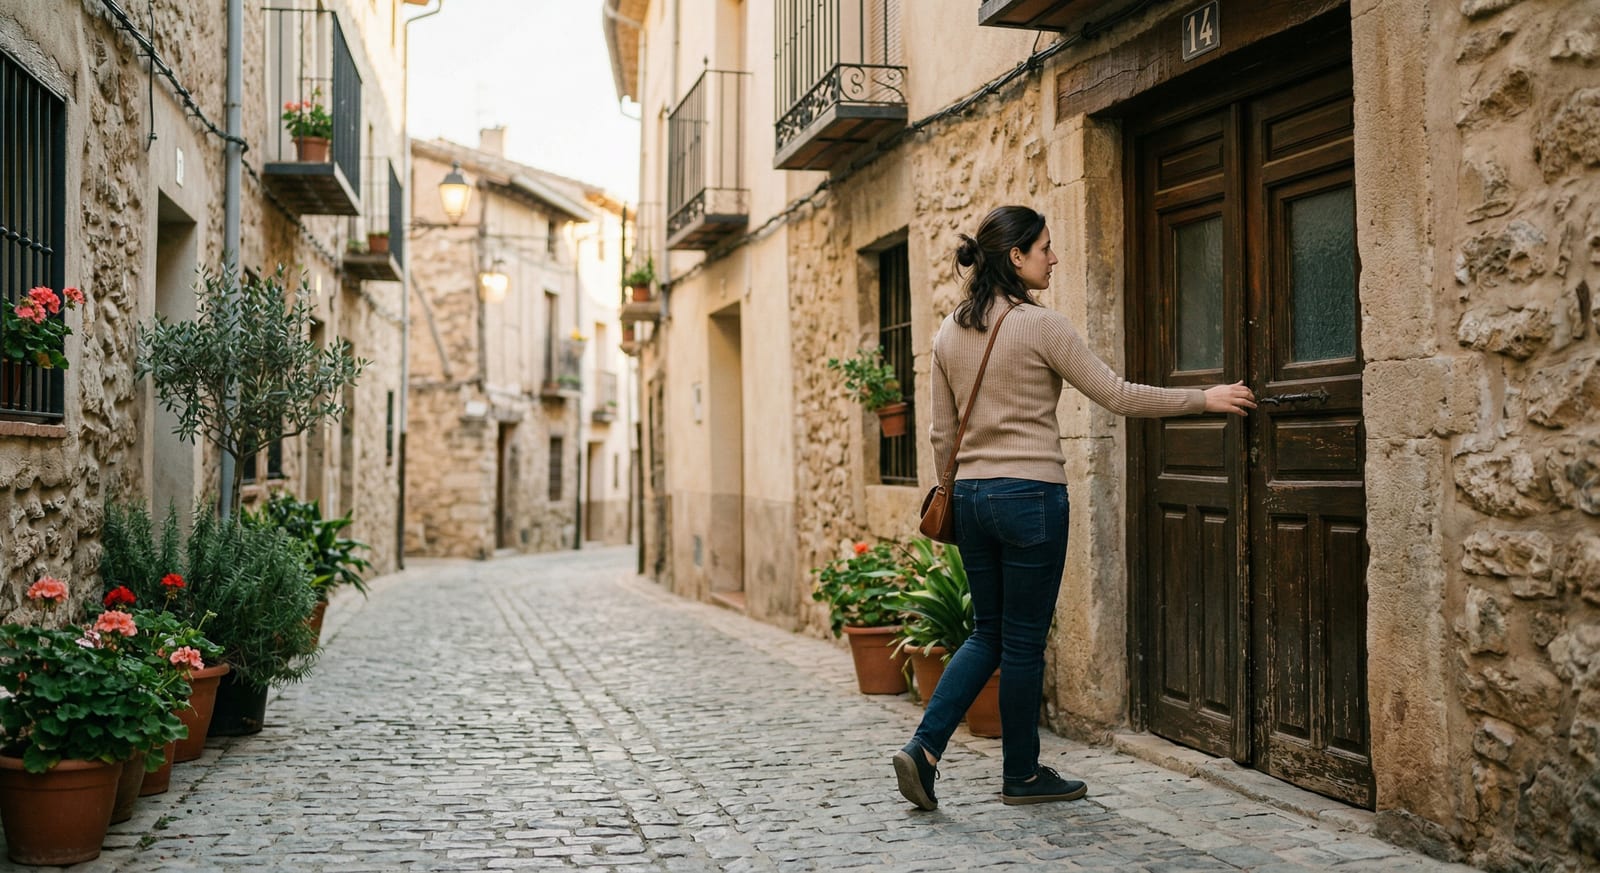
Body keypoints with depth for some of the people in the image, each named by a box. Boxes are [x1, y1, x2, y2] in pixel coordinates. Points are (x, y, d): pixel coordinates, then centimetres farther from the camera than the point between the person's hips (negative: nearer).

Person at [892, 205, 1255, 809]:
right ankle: (1022, 775, 19)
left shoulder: (949, 333, 9)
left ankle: (924, 747, 4)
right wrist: (1207, 399, 2)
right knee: (1024, 640, 5)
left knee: (988, 633, 16)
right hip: (1030, 495, -7)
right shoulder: (1038, 324, -11)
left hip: (971, 495, 7)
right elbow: (1118, 396, -8)